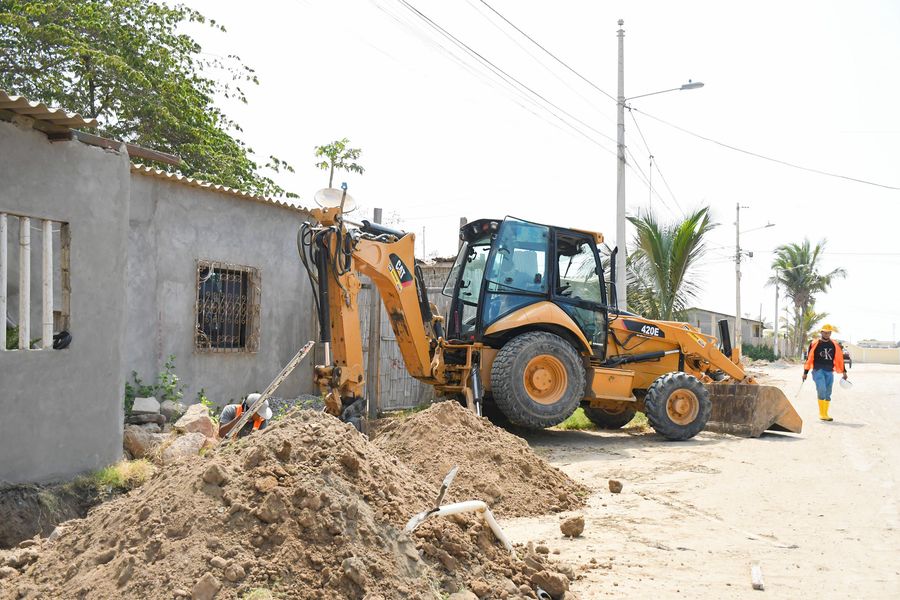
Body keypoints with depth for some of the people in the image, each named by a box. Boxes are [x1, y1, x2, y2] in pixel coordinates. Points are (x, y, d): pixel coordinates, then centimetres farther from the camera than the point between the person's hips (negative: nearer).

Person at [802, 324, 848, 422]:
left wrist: (844, 371, 10)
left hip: (829, 372, 4)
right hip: (818, 370, -4)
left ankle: (825, 414, 15)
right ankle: (821, 414, -10)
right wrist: (805, 372, 1)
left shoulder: (835, 345, 11)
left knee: (828, 394, 5)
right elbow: (809, 358, 2)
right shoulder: (815, 344, 2)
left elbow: (839, 358, 15)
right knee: (821, 390, -18)